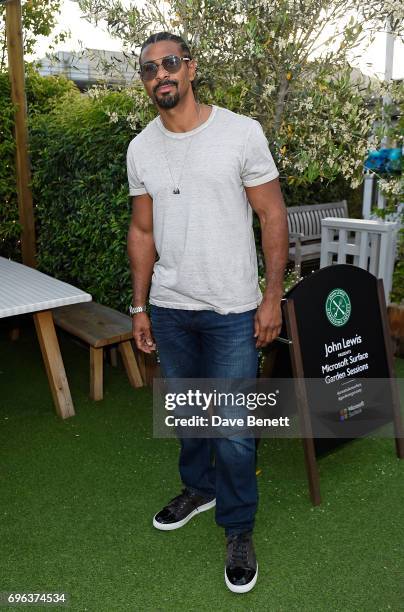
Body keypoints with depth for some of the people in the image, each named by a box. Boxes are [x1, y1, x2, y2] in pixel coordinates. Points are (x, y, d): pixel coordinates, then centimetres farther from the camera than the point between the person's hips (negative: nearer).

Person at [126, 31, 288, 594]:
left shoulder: (241, 133, -7)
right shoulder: (141, 149, 5)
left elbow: (273, 216, -5)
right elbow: (143, 230, 10)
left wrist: (272, 298, -9)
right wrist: (140, 306, 9)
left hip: (232, 312, -4)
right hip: (169, 309, 4)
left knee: (233, 430, 2)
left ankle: (238, 531, 23)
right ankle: (199, 488, 44)